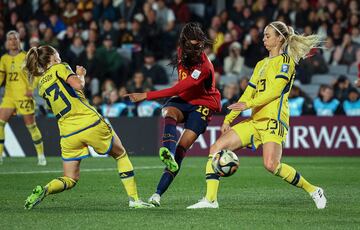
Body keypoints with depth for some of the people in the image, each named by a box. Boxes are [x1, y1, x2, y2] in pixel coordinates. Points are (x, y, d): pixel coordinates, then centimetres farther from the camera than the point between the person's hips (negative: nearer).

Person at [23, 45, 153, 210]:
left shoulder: (42, 85, 16)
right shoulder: (60, 68, -1)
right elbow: (78, 85, -17)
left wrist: (79, 74, 24)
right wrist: (80, 75, 5)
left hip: (68, 133, 4)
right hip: (91, 122, -4)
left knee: (70, 179, 12)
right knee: (121, 155, 18)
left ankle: (44, 189, -18)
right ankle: (134, 199, 11)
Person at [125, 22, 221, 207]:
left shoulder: (203, 67, -28)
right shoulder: (182, 53, -5)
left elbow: (178, 90, -30)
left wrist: (147, 96, -31)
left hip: (201, 106, -5)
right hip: (183, 101, 5)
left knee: (181, 148, -17)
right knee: (169, 112, -32)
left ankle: (158, 193, -18)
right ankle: (168, 152, -59)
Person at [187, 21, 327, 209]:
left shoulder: (285, 60, -1)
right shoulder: (261, 64, 23)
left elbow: (275, 90, -14)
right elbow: (248, 94, 24)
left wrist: (249, 104, -21)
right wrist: (229, 119, 18)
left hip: (274, 119, -8)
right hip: (254, 121, 8)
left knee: (271, 165, -25)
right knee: (216, 148, -6)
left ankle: (313, 190, -4)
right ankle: (210, 199, -9)